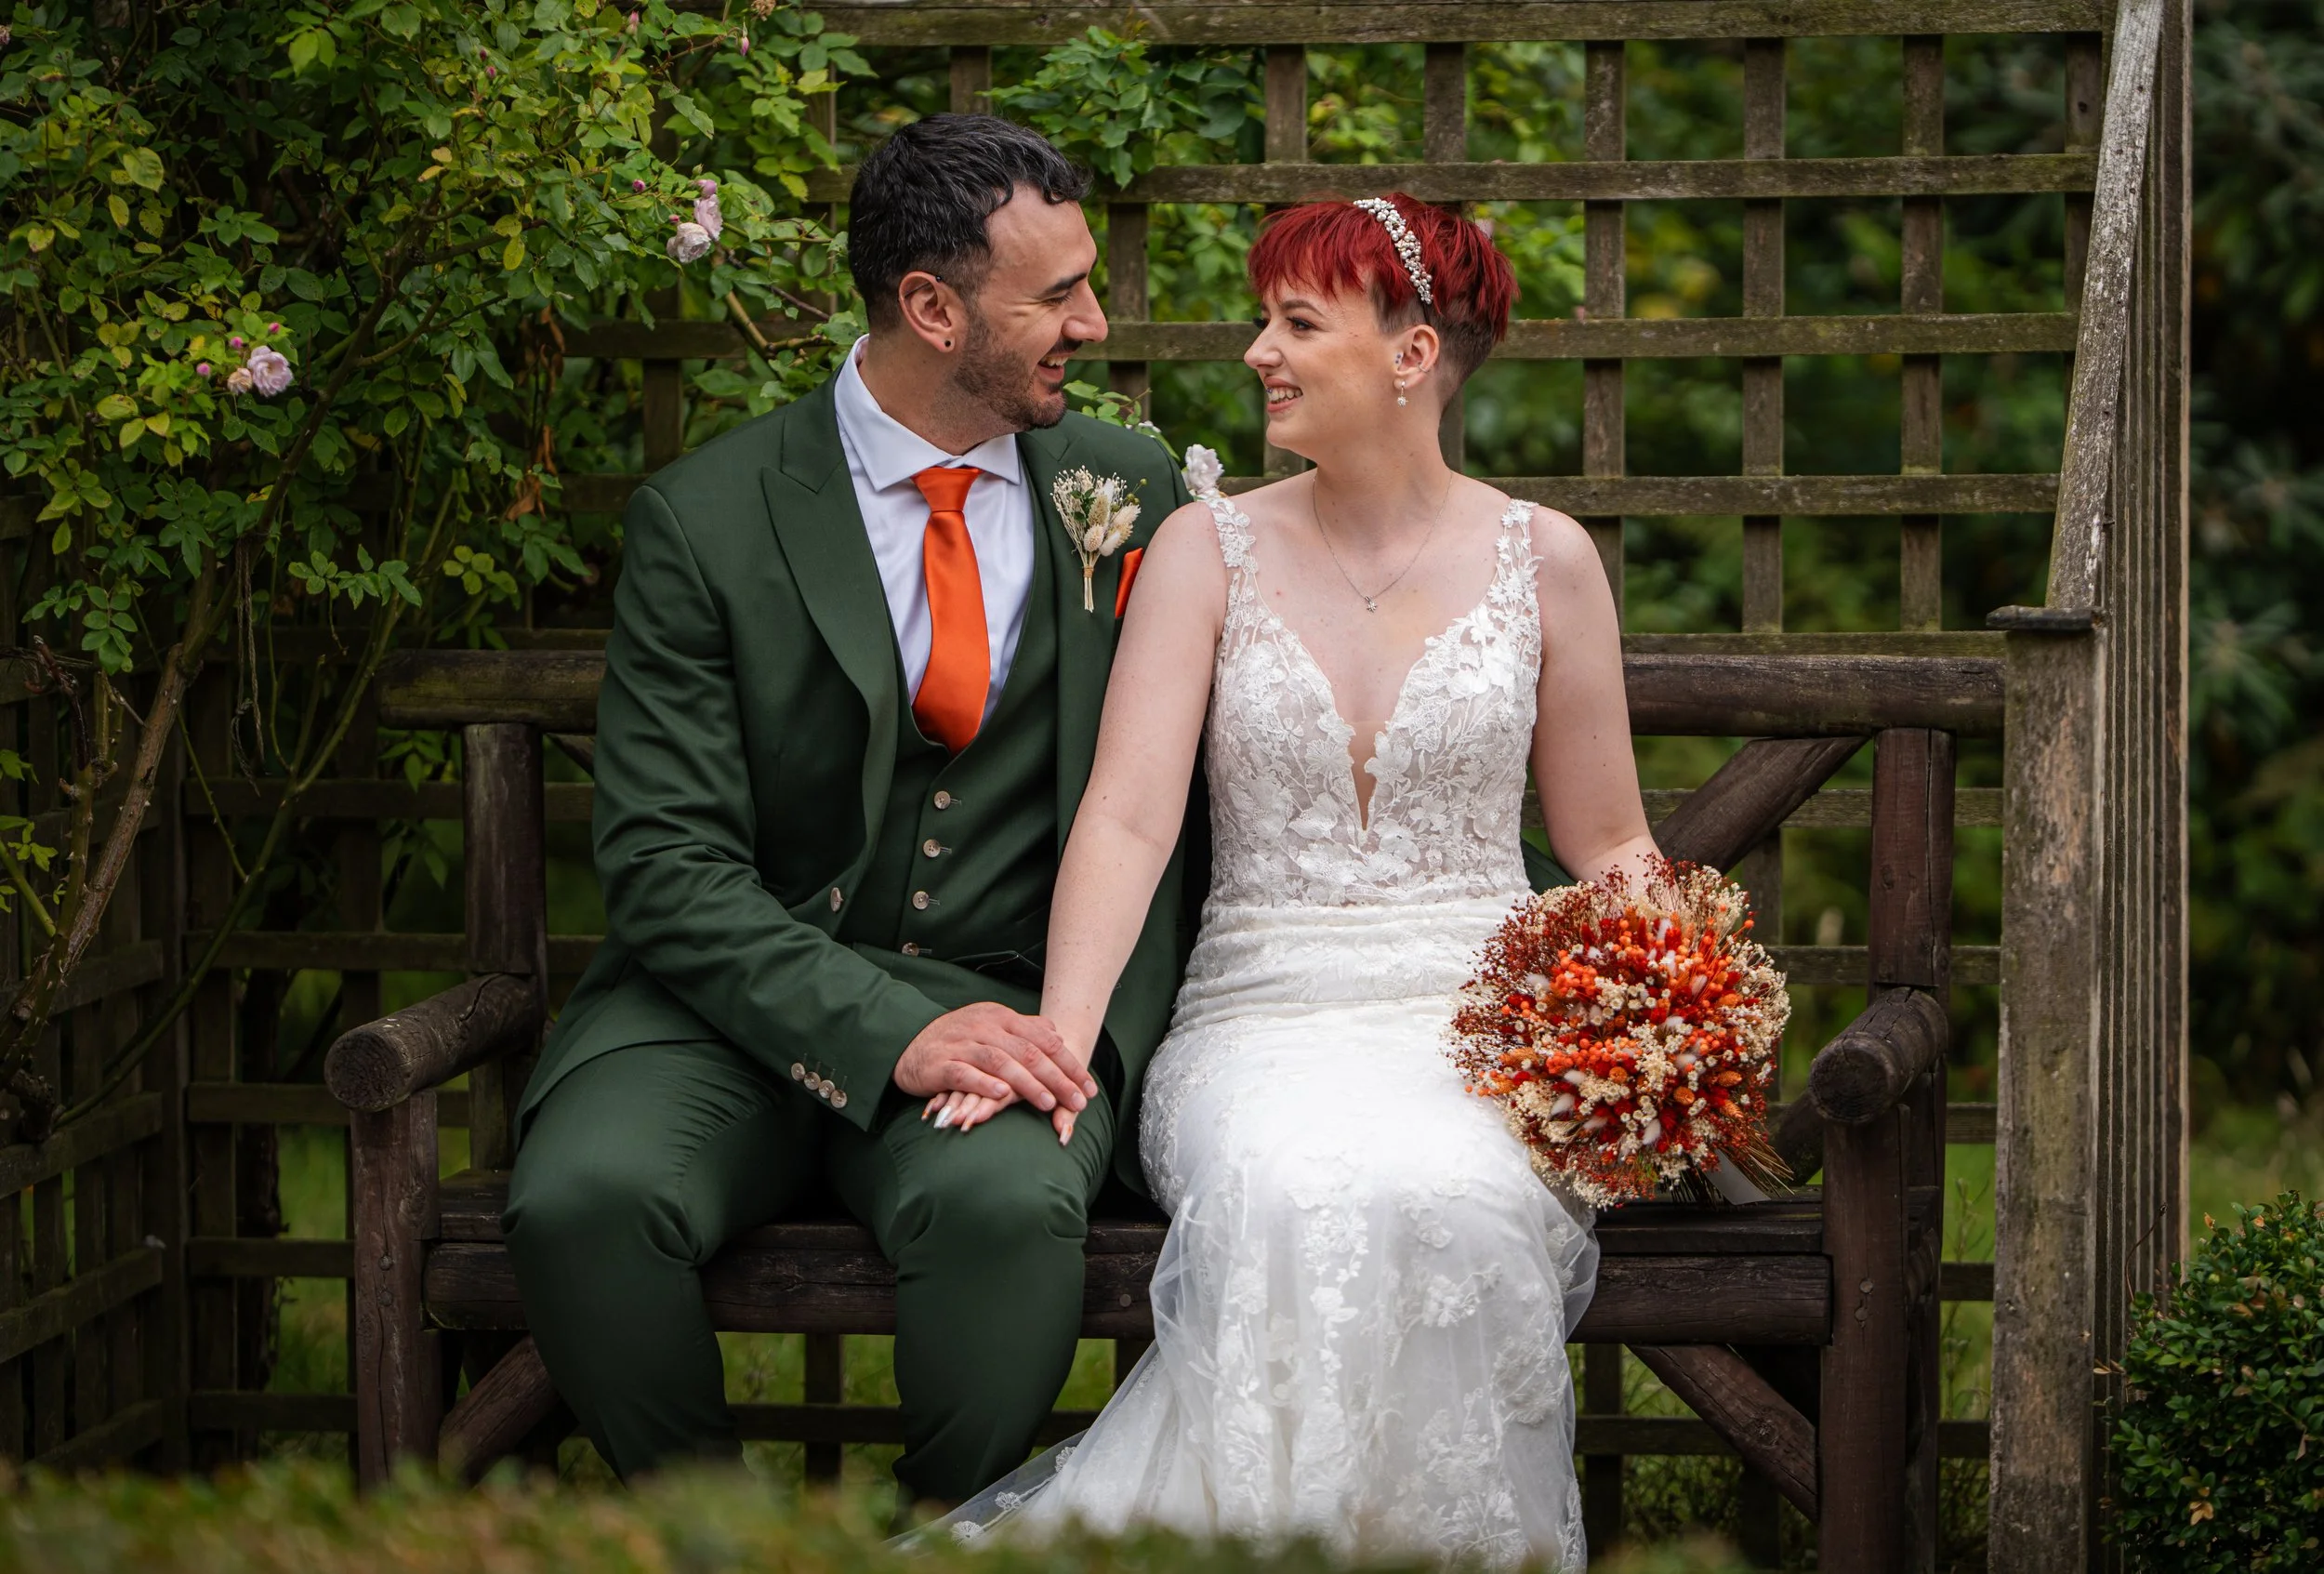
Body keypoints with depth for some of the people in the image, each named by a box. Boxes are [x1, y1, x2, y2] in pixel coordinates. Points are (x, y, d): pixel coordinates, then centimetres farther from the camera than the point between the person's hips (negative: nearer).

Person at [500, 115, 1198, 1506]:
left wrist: (1099, 1035, -8)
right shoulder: (706, 521, -3)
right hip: (747, 1009, -1)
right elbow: (671, 865, -9)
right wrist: (889, 1034, -23)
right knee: (584, 1200, -32)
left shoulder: (1130, 493, 7)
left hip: (1004, 1009, 1)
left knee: (1012, 1206, -35)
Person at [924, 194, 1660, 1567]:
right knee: (1289, 1205, -37)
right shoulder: (1211, 550, 8)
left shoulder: (1542, 559, 9)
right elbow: (1129, 814, -4)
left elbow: (1607, 843, 16)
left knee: (1441, 1200, -37)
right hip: (1267, 1018, 0)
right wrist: (1060, 1036, -19)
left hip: (1474, 1008, 0)